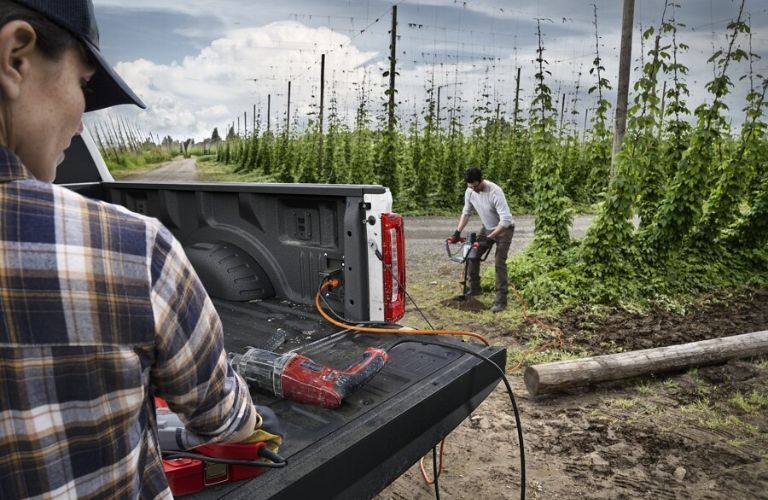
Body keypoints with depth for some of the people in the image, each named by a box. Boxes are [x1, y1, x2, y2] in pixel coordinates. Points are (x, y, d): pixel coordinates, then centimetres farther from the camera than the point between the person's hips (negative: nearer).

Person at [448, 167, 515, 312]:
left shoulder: (495, 192, -34)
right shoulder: (469, 191, -13)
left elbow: (506, 220, -37)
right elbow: (466, 212, 3)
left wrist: (489, 239, -39)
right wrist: (457, 232, -7)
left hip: (504, 229, -7)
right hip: (487, 228, 7)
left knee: (499, 262, -15)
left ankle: (501, 299, -9)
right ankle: (474, 288, 24)